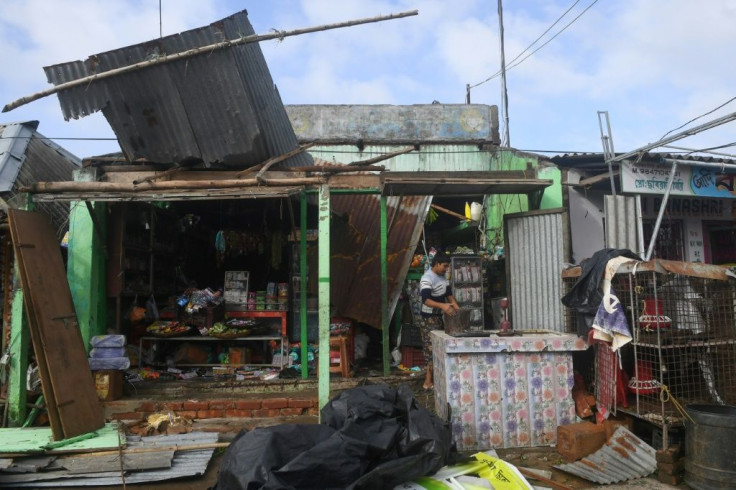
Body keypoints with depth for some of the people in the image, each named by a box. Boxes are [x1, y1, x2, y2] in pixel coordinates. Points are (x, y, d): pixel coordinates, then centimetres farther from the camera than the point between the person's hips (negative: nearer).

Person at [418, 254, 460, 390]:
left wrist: (456, 307, -2)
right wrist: (442, 305, -46)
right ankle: (428, 382, -2)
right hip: (429, 319, -9)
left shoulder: (442, 277, 9)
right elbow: (426, 300, -32)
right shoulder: (427, 279, -21)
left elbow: (449, 293, 13)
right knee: (432, 348, -8)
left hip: (440, 317, 9)